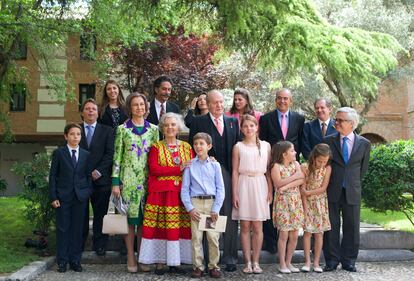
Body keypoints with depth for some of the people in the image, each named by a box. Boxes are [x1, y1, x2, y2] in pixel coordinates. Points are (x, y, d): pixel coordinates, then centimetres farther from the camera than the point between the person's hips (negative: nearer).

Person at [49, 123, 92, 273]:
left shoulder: (86, 154, 8)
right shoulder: (58, 153, 1)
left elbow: (88, 176, 10)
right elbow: (52, 175, 0)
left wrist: (88, 193, -1)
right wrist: (53, 197, -7)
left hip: (81, 196, 2)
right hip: (63, 196, -2)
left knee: (77, 228, 5)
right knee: (63, 228, 2)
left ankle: (75, 260, 14)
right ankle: (62, 261, 10)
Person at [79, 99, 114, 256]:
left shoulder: (107, 131, 8)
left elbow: (110, 154, 0)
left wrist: (98, 171, -10)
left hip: (100, 178, 0)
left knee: (100, 213, 3)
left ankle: (100, 245, 10)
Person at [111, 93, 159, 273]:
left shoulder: (153, 129, 8)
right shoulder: (122, 129, 1)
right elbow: (117, 156, 0)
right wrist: (115, 182, -5)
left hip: (147, 180, 2)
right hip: (128, 179, -2)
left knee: (144, 219, 5)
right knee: (129, 218, 1)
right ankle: (131, 258, 9)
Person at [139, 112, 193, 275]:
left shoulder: (186, 147, 14)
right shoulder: (156, 147, 5)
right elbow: (154, 169, -9)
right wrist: (178, 169, -12)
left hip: (181, 193, 2)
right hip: (160, 193, -2)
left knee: (179, 228, 0)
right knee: (161, 227, -4)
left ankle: (175, 262, 7)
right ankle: (159, 262, 3)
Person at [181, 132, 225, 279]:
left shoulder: (215, 165, 6)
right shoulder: (190, 165, 5)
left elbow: (220, 189, 4)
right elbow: (185, 189, 4)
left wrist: (216, 209, -5)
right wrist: (190, 208, -5)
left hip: (212, 202, 0)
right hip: (196, 202, 0)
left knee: (213, 237, -1)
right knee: (196, 237, 0)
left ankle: (214, 266, 11)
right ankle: (198, 266, 10)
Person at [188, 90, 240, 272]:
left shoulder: (233, 122, 14)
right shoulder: (198, 122, 4)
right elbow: (192, 148, 3)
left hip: (228, 173, 3)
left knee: (230, 216, 3)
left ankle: (229, 257, 10)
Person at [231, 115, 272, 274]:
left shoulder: (265, 146, 7)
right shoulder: (238, 147, 3)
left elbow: (268, 170, 8)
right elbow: (235, 172, 2)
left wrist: (270, 190, 0)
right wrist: (235, 194, -3)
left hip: (260, 185, 1)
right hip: (244, 185, -1)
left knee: (257, 227, 2)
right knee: (245, 226, 2)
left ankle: (256, 262, 9)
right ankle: (247, 262, 9)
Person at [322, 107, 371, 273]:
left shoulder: (364, 144, 2)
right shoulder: (328, 141, 0)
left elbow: (363, 168, 11)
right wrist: (326, 186, 9)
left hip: (352, 192, 0)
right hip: (332, 191, 0)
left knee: (351, 228, 6)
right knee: (331, 227, 4)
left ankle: (348, 261, 18)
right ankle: (332, 260, 14)